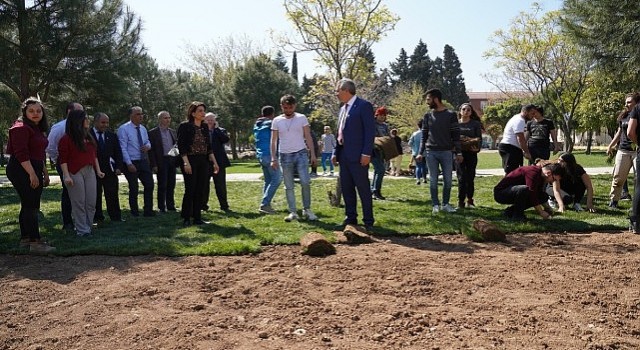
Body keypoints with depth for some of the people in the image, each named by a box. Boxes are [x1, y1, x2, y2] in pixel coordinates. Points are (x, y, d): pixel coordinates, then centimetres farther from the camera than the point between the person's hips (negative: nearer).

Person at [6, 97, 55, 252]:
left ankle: (25, 239, 22)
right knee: (30, 206, -12)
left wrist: (45, 173, 24)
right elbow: (21, 153, -20)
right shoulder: (21, 128, -11)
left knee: (29, 205, 13)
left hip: (34, 171, 10)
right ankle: (35, 242, -11)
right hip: (22, 170, -10)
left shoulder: (37, 129, 18)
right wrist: (32, 174, -24)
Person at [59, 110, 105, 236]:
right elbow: (63, 159, -9)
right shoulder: (66, 139, -7)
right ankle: (82, 230, 5)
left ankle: (88, 227, 16)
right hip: (75, 173, -6)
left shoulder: (89, 137, 13)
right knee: (79, 203, -1)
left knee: (91, 202, 6)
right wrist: (66, 176, -16)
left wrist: (98, 170, 14)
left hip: (90, 171, 6)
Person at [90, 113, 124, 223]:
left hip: (110, 170, 3)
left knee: (112, 194, 6)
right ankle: (97, 217, 15)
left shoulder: (112, 135, 11)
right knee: (95, 195, 5)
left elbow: (118, 152, 9)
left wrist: (118, 167, -1)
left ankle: (116, 217, 13)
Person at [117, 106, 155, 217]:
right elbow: (123, 148, -12)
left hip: (144, 161, 6)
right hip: (131, 163, -6)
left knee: (149, 185, 4)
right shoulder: (124, 129, -9)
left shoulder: (143, 128, 10)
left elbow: (148, 141, 22)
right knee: (134, 188, 2)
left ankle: (148, 211, 15)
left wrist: (148, 146, -4)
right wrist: (129, 164, -18)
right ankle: (135, 213, 15)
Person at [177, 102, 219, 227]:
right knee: (190, 190, -6)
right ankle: (186, 218, 5)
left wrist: (214, 162, 9)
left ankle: (197, 218, 12)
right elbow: (181, 146, -11)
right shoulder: (185, 126, -6)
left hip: (203, 162, 6)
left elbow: (209, 146, 15)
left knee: (200, 191, 5)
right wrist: (186, 162, -19)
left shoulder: (205, 127, 11)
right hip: (190, 161, -6)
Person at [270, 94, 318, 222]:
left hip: (301, 154, -1)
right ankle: (293, 212, 12)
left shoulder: (302, 118, 1)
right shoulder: (277, 121, 4)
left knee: (305, 182, -10)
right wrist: (273, 158, -1)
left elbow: (308, 137, 2)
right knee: (289, 186, 5)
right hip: (285, 156, 2)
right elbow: (273, 141, 6)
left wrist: (313, 154, -4)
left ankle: (307, 210, 4)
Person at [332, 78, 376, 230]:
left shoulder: (364, 105, -7)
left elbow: (370, 130, -12)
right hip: (343, 155, 8)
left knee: (363, 189, -2)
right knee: (346, 188, 11)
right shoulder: (343, 108, 18)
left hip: (358, 156, -8)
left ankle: (368, 221, 6)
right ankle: (350, 217, 21)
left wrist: (367, 153, -18)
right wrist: (336, 152, 13)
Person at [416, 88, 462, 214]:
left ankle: (445, 204, 15)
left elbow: (456, 135, 2)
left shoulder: (451, 115, 1)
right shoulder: (428, 116, 9)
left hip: (446, 152, -1)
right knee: (433, 180, 2)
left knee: (448, 180, 1)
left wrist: (458, 152, -3)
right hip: (431, 153, 2)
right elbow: (424, 136, 11)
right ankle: (435, 205, 11)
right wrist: (420, 153, 4)